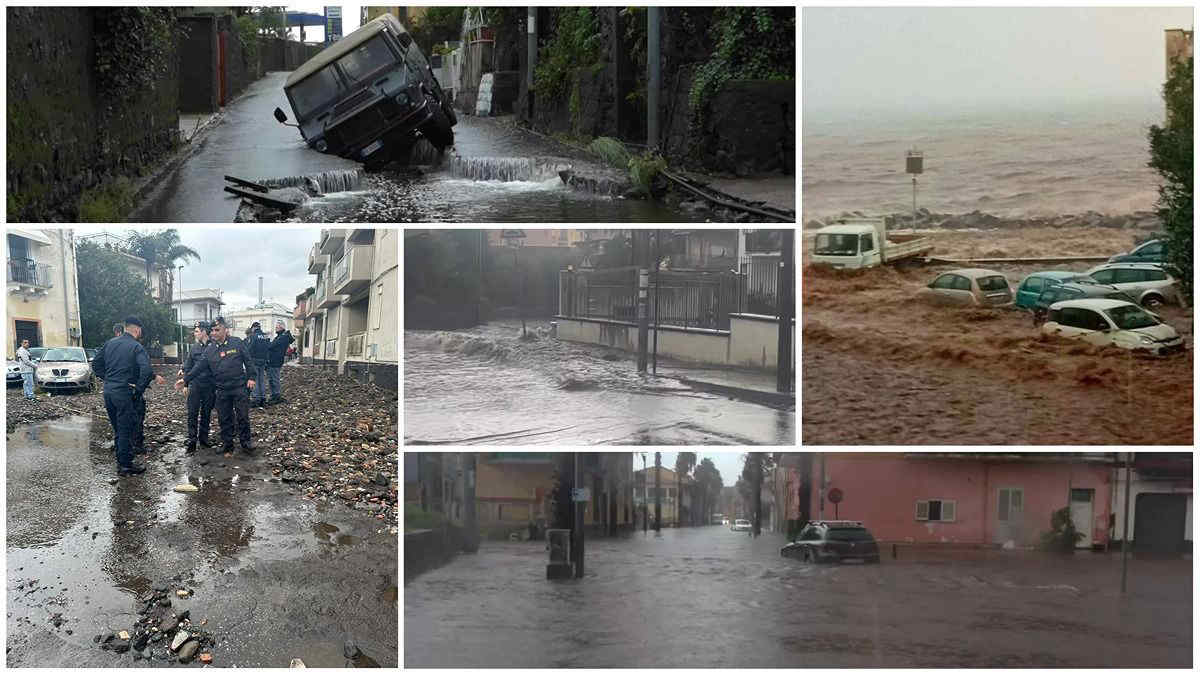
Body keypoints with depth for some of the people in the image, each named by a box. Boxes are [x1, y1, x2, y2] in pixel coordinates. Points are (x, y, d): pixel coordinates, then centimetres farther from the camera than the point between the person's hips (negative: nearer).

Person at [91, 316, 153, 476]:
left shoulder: (110, 343, 9)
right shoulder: (136, 347, -11)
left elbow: (96, 364, 13)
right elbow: (147, 371, -23)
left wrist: (107, 378, 15)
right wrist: (139, 389, -13)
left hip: (108, 391, 7)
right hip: (124, 392, -7)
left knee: (117, 429, 18)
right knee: (126, 430, 2)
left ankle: (121, 461, 26)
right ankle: (125, 466, 8)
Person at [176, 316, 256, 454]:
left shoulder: (237, 343, -2)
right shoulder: (210, 349, 7)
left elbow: (248, 361, 1)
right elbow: (199, 366, 5)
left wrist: (250, 378, -4)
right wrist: (186, 379, -2)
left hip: (239, 387, -3)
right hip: (221, 390, 3)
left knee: (243, 416, 0)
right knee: (224, 418, 8)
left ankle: (246, 441, 11)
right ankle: (227, 443, 18)